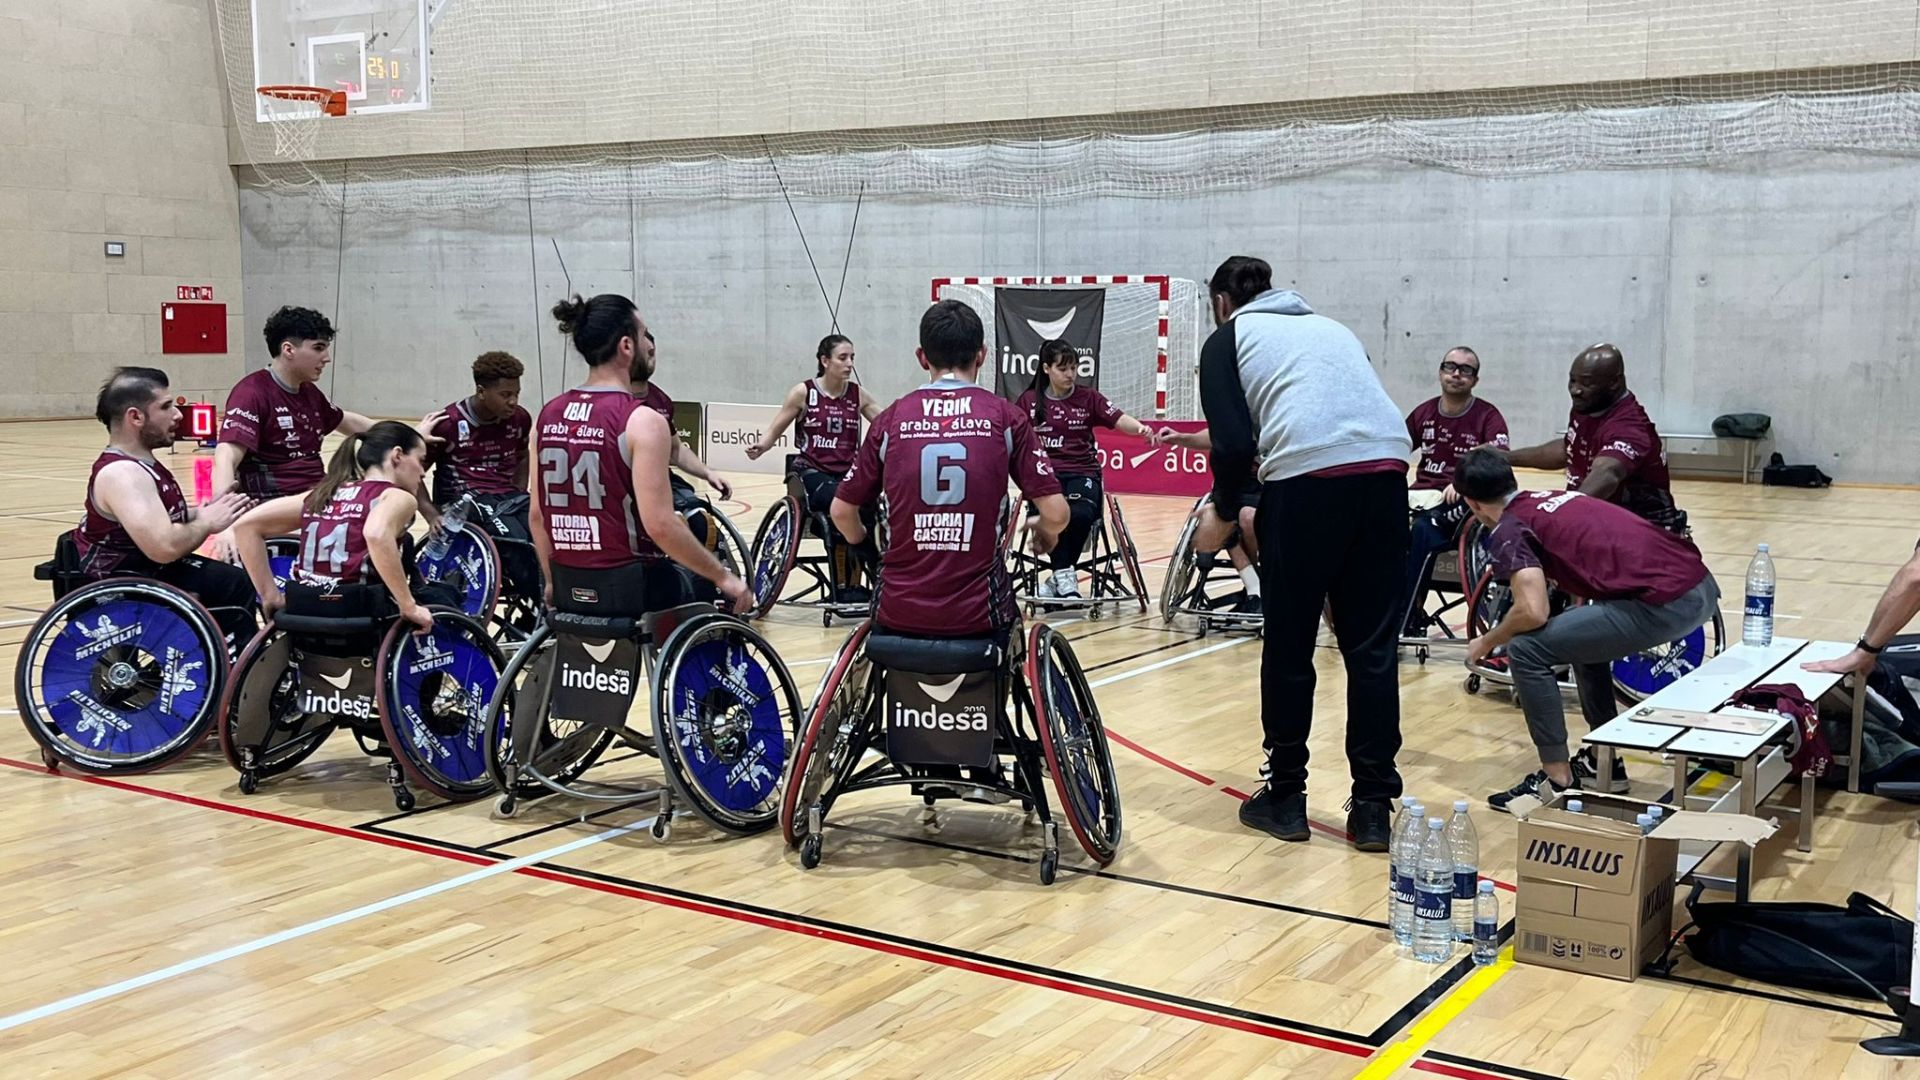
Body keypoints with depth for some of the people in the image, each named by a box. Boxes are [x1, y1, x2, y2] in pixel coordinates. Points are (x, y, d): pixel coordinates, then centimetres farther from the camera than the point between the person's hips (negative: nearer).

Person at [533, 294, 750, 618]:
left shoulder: (548, 415, 3)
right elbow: (659, 526, -22)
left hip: (570, 590, 7)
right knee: (726, 587, 21)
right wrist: (724, 577, -11)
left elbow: (538, 515, 8)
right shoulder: (642, 420, -17)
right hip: (630, 588, -6)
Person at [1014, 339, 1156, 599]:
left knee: (1080, 514, -32)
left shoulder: (1088, 398, 9)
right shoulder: (1029, 401, 9)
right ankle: (1064, 575, -13)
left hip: (1082, 472, 1)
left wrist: (1140, 428, -25)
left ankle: (1056, 579, -9)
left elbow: (1119, 419, -4)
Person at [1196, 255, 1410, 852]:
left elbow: (1234, 442, 2)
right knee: (1372, 647, 9)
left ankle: (1286, 797, 18)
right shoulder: (1330, 327, 32)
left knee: (1289, 647, 9)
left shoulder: (1229, 338, 15)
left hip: (1306, 479, -5)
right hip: (1386, 469, 5)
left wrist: (1224, 511, 19)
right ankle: (1373, 806, 12)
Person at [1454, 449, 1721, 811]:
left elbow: (1533, 612, -13)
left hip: (1665, 604, -9)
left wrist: (1486, 644, 7)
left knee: (1526, 650, -1)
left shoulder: (1508, 531, 0)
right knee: (1586, 634, 31)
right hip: (1702, 585, 9)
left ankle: (1558, 780, 6)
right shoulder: (1556, 498, 25)